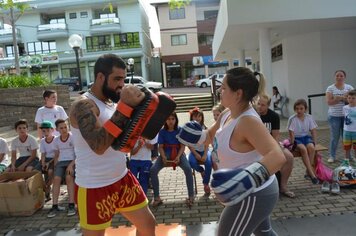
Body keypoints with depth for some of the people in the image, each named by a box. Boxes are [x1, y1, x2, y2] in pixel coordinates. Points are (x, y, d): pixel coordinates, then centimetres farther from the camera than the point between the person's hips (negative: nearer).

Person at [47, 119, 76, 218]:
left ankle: (71, 205, -24)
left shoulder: (73, 137, -5)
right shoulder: (56, 140, 10)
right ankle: (55, 206, -16)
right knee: (56, 179, -21)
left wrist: (71, 165, -20)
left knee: (69, 177, -29)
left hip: (72, 161, -4)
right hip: (61, 162, 4)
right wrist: (55, 167, 2)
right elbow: (56, 155, 17)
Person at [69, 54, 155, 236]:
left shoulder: (113, 102, 5)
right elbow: (99, 145, -35)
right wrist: (124, 106, -32)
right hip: (94, 188, -7)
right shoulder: (84, 105, -19)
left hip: (122, 179, 7)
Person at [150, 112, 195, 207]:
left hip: (178, 153, -1)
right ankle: (156, 197, -12)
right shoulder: (162, 131, 2)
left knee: (188, 168, -31)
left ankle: (191, 196, -16)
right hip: (165, 154, 2)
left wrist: (178, 157, -20)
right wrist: (163, 157, -19)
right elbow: (160, 147, 1)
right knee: (153, 169, -24)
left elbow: (182, 146, -3)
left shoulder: (180, 130, 0)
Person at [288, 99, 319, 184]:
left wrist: (314, 142, -2)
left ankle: (308, 172, -17)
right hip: (297, 138, -3)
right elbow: (291, 133, -10)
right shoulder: (292, 119, -10)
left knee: (311, 147, -29)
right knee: (303, 149, -32)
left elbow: (313, 131, 6)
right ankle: (312, 174, -27)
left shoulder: (309, 117, 1)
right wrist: (292, 144, -15)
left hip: (306, 136, 3)